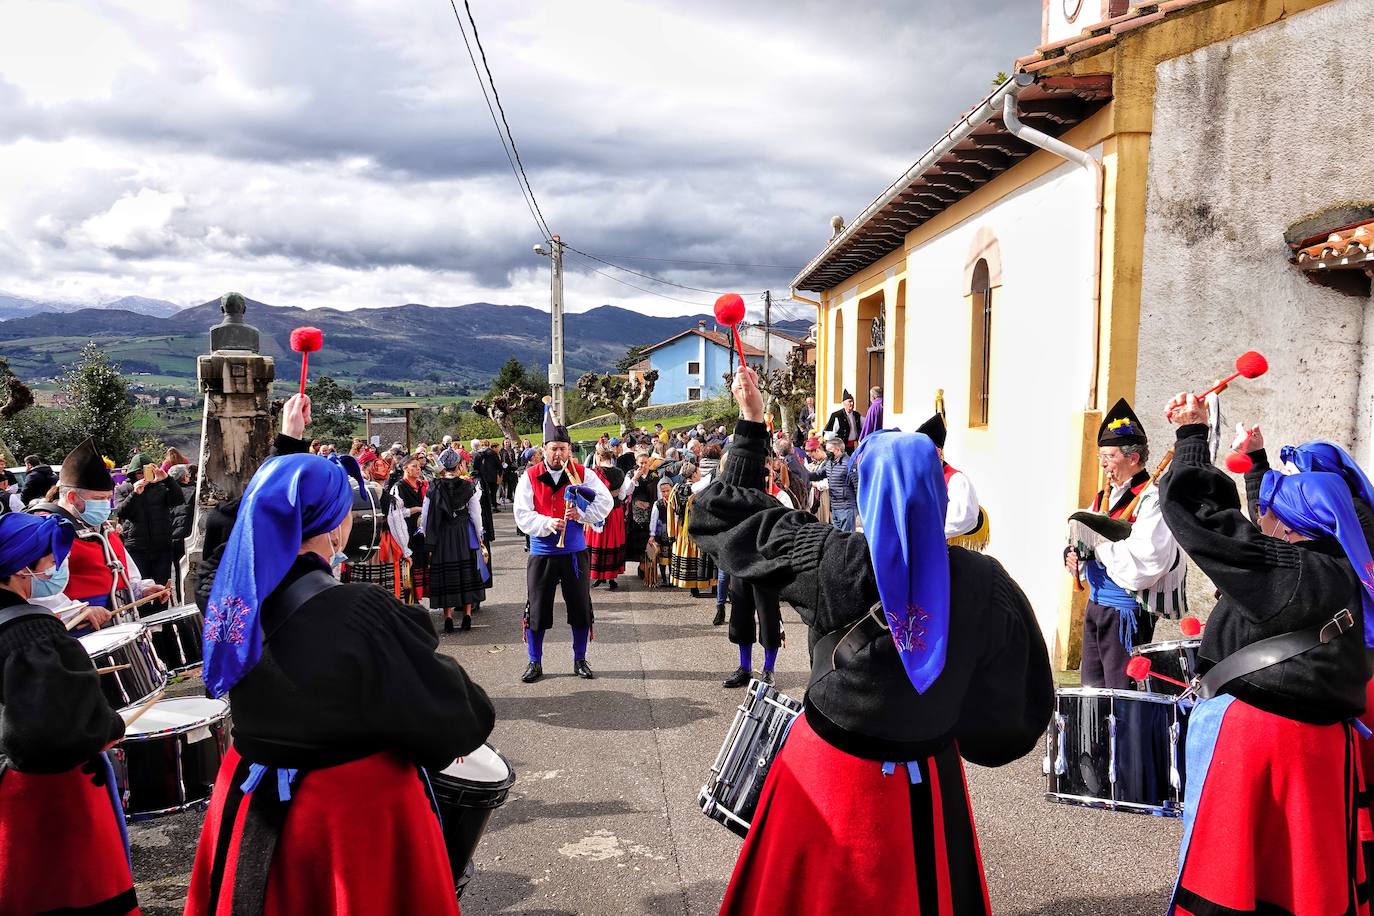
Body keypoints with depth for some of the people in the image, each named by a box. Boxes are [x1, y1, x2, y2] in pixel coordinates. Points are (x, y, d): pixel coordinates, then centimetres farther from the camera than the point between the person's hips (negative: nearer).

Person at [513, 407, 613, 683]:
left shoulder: (582, 474, -1)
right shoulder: (530, 477, -3)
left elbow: (605, 503, 0)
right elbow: (522, 515, -7)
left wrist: (581, 513, -16)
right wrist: (548, 523, -23)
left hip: (575, 552, 1)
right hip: (542, 553, -1)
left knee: (580, 606, 7)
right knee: (537, 608, 4)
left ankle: (580, 660, 23)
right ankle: (535, 663, 18)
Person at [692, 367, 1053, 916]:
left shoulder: (833, 561, -19)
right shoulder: (984, 583, -14)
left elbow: (725, 512, -6)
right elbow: (1020, 695, -2)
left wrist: (750, 426, 3)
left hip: (830, 770, -1)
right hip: (927, 779, 2)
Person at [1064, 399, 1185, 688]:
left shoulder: (1152, 500, -15)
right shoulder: (1104, 497, 11)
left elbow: (1144, 565, -25)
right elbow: (1087, 542, 21)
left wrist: (1102, 538, -21)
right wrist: (1075, 557, 0)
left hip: (1127, 610, -9)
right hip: (1096, 603, 9)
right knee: (1091, 689, 17)